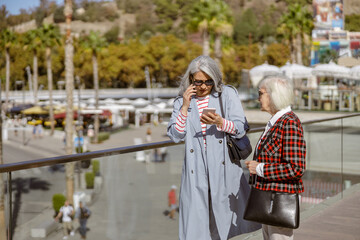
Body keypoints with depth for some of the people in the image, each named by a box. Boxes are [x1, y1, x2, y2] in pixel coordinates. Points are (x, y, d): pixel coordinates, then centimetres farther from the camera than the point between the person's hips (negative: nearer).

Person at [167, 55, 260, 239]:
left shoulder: (227, 94, 3)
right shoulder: (182, 101, 9)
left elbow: (241, 129, -3)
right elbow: (175, 136, 1)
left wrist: (220, 122, -21)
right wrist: (185, 107, -7)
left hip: (224, 167, -1)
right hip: (197, 169, 1)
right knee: (195, 221, 0)